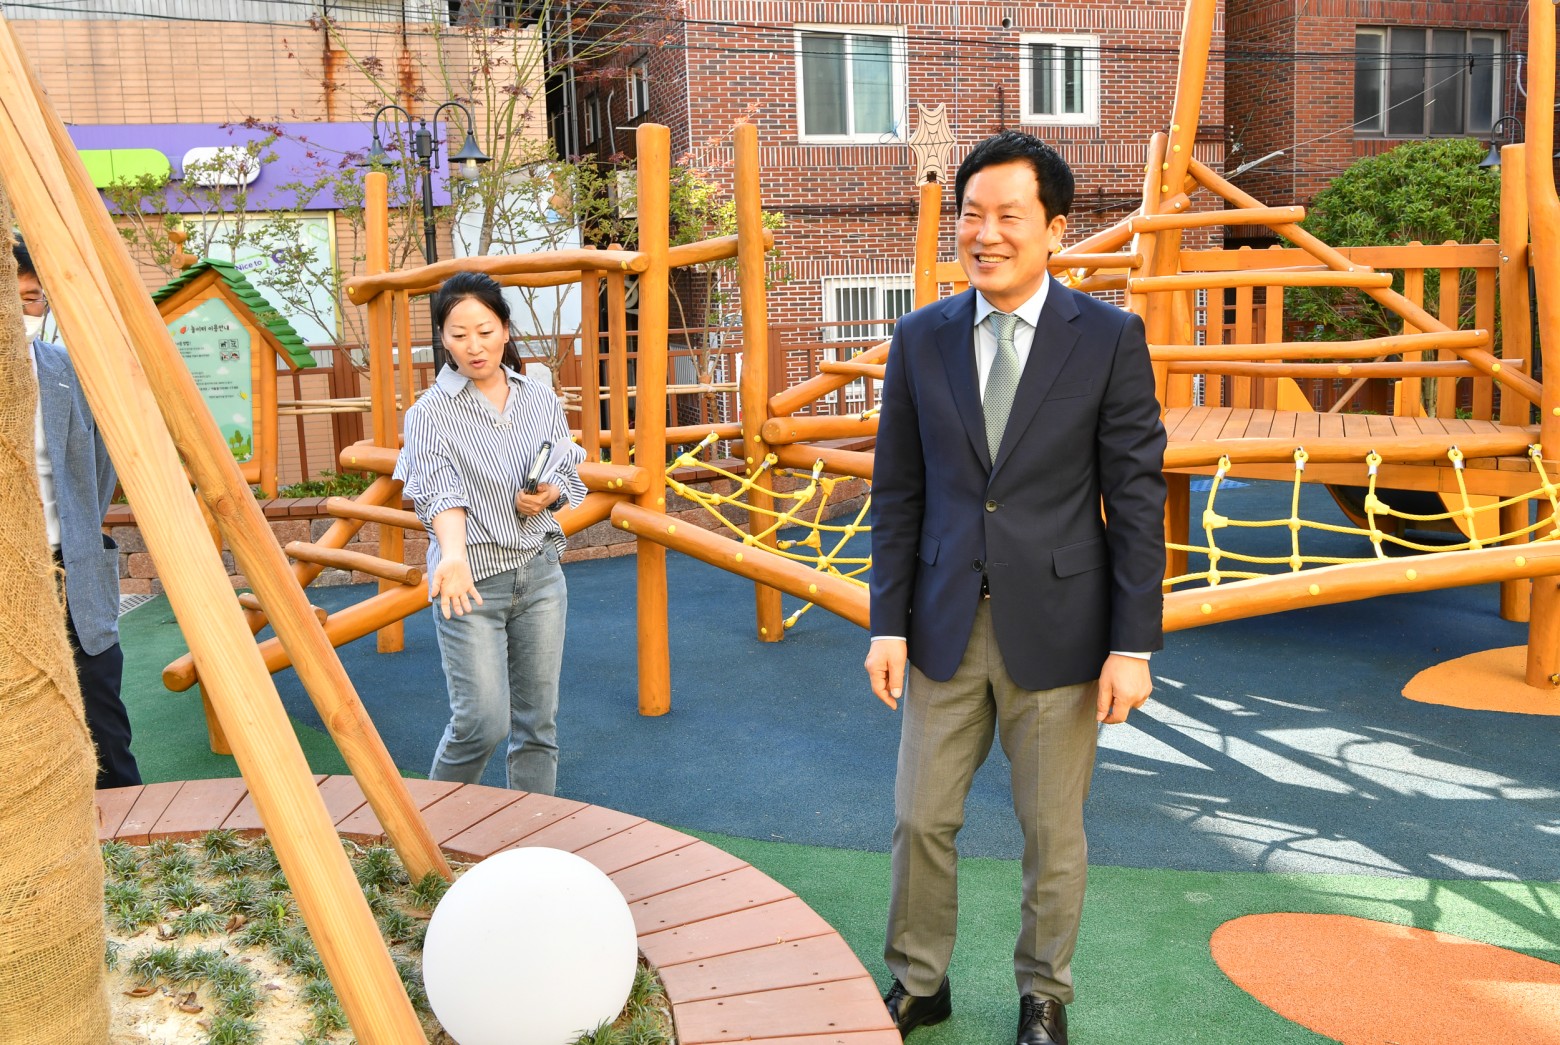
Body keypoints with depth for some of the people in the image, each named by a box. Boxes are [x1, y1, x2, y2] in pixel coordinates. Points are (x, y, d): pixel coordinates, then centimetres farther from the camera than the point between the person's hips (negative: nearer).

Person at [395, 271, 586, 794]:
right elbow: (441, 491, -20)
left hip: (540, 573, 4)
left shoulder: (542, 400, 7)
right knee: (484, 720, -9)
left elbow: (571, 477, 15)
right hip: (472, 577, -4)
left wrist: (548, 495, -9)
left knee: (538, 719, 8)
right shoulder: (430, 413, -6)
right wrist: (454, 556, -39)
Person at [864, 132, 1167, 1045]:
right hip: (947, 626, 3)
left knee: (1053, 830, 13)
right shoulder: (922, 340, 2)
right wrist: (888, 625, 1)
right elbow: (898, 493, 5)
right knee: (921, 820, 11)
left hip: (1057, 627, -2)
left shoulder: (1110, 338, -6)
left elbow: (1137, 498, -6)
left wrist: (1133, 645, -9)